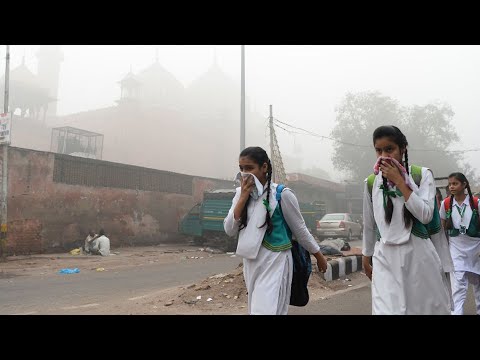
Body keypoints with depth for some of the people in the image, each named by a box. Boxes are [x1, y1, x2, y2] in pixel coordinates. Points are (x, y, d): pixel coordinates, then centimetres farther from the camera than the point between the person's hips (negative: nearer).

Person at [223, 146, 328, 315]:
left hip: (275, 263, -6)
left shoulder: (282, 194, -13)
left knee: (264, 310, -10)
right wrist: (243, 197, -14)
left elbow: (300, 229, -2)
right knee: (255, 309, 18)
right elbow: (229, 230, -5)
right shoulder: (241, 193, 2)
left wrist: (319, 256, 6)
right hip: (250, 263, 6)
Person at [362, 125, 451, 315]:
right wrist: (367, 256, 18)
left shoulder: (422, 175, -2)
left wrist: (399, 181, -15)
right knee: (386, 309, -10)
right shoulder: (371, 182, 3)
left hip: (419, 254, 0)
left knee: (428, 307, 11)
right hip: (385, 258, 1)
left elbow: (425, 215, -14)